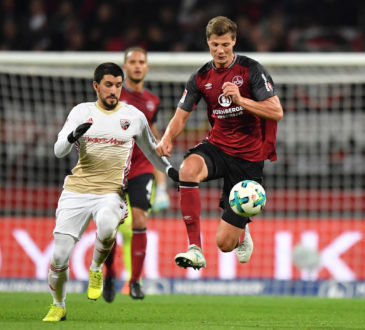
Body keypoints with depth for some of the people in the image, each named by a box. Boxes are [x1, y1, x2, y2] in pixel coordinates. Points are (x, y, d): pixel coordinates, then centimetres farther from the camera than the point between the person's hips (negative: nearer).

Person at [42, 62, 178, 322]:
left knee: (107, 226, -37)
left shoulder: (134, 116, 8)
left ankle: (96, 269, -6)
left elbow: (151, 151, 24)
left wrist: (170, 169, 8)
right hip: (76, 191, 1)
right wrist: (73, 136, -23)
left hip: (111, 192, -1)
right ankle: (58, 307, 20)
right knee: (60, 256, -6)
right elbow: (59, 151, -2)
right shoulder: (82, 112, 6)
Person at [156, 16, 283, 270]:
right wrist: (167, 139, -15)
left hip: (248, 156, -3)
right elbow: (181, 115, 6)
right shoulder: (201, 77, 3)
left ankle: (242, 231, 37)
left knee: (225, 244, -5)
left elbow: (276, 112, -15)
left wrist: (240, 100, -27)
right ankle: (195, 248, -32)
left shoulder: (251, 70, -10)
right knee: (188, 169, -37)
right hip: (216, 146, 3)